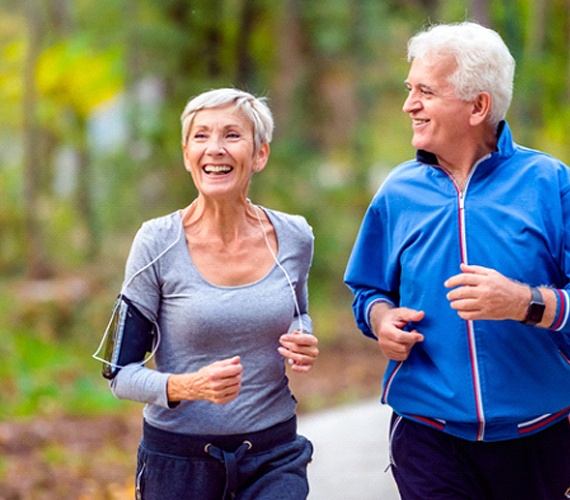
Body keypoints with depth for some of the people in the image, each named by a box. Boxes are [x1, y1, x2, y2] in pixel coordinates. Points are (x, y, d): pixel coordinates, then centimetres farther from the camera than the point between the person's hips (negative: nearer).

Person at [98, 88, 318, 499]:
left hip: (274, 453, 2)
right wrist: (188, 387, -25)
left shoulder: (294, 238, -1)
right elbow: (123, 375, -7)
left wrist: (304, 347, -3)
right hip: (179, 459, -1)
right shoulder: (157, 244, -10)